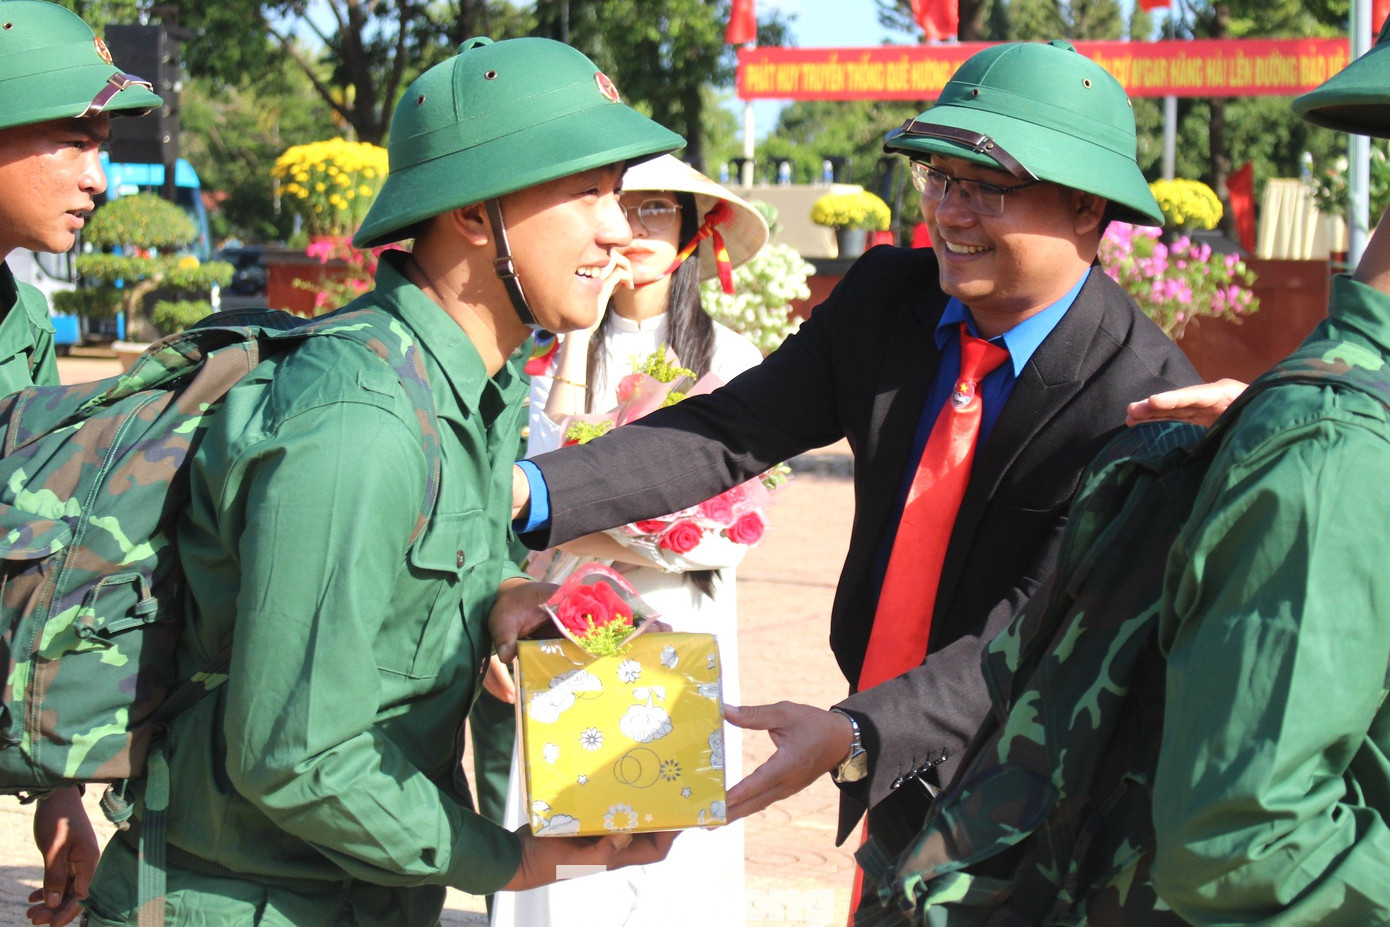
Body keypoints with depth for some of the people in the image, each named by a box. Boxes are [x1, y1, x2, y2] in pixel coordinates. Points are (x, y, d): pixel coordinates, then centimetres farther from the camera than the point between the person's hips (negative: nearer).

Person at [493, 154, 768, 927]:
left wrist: (606, 538, -12)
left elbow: (730, 534, -3)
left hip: (684, 636, 0)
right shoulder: (550, 348, 3)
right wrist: (577, 337, -12)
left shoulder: (729, 358, 1)